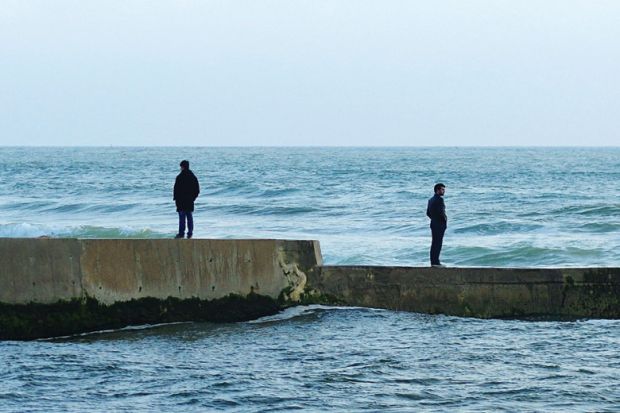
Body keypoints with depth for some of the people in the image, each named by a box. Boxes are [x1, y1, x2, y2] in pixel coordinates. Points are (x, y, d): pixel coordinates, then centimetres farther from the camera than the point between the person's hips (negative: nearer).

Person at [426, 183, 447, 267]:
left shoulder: (431, 199, 12)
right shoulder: (439, 199, -15)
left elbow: (428, 213, 15)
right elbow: (441, 212, -23)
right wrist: (445, 219, -6)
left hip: (433, 223, 9)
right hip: (440, 224, -9)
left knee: (434, 243, 12)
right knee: (438, 243, -7)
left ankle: (433, 262, 14)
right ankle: (436, 262, -8)